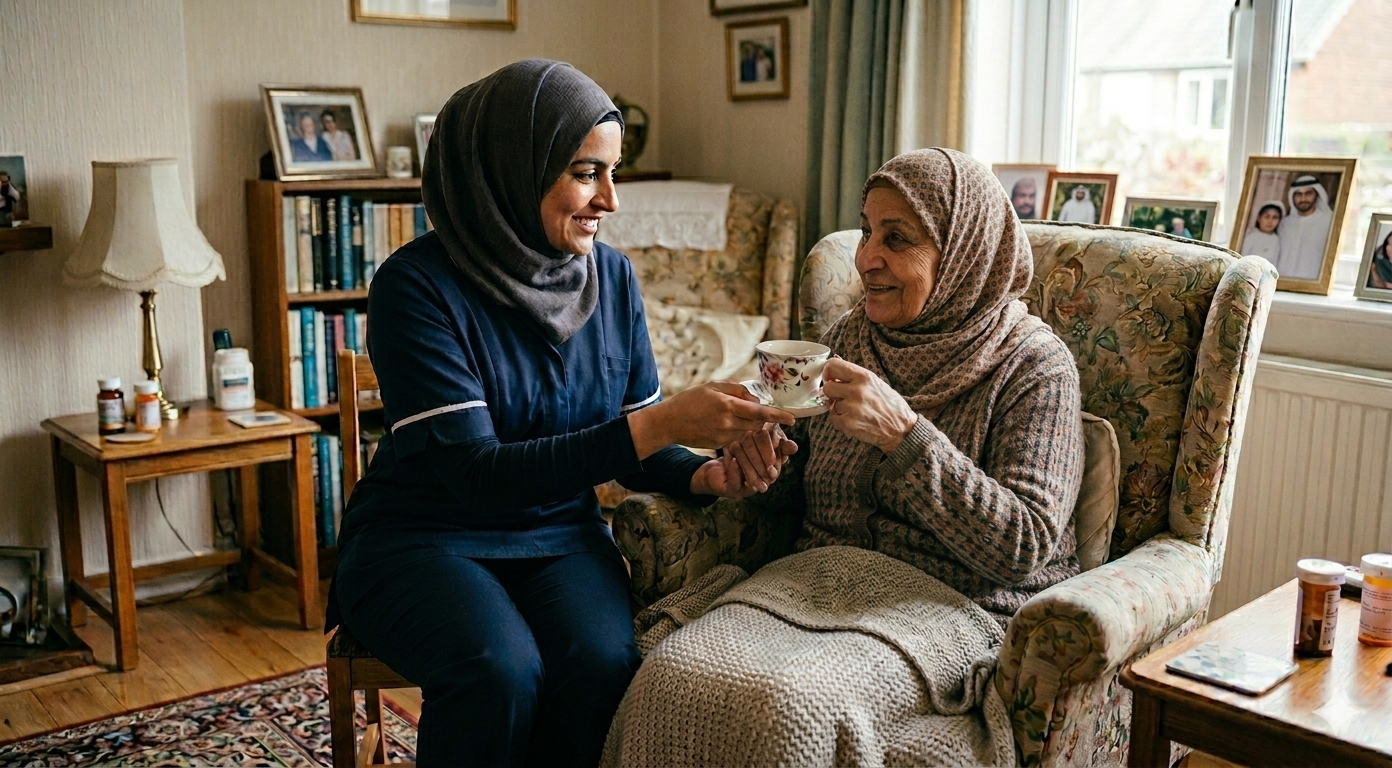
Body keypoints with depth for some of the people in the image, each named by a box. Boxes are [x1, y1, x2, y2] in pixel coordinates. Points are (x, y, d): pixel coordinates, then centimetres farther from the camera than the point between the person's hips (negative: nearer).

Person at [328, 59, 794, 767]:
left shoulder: (611, 276, -1)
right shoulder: (418, 285, -16)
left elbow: (633, 450, 6)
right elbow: (478, 471, -24)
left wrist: (706, 475, -18)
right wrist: (664, 422, -30)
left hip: (560, 534, 4)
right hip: (421, 539, -3)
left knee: (602, 663, -27)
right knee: (501, 672, -32)